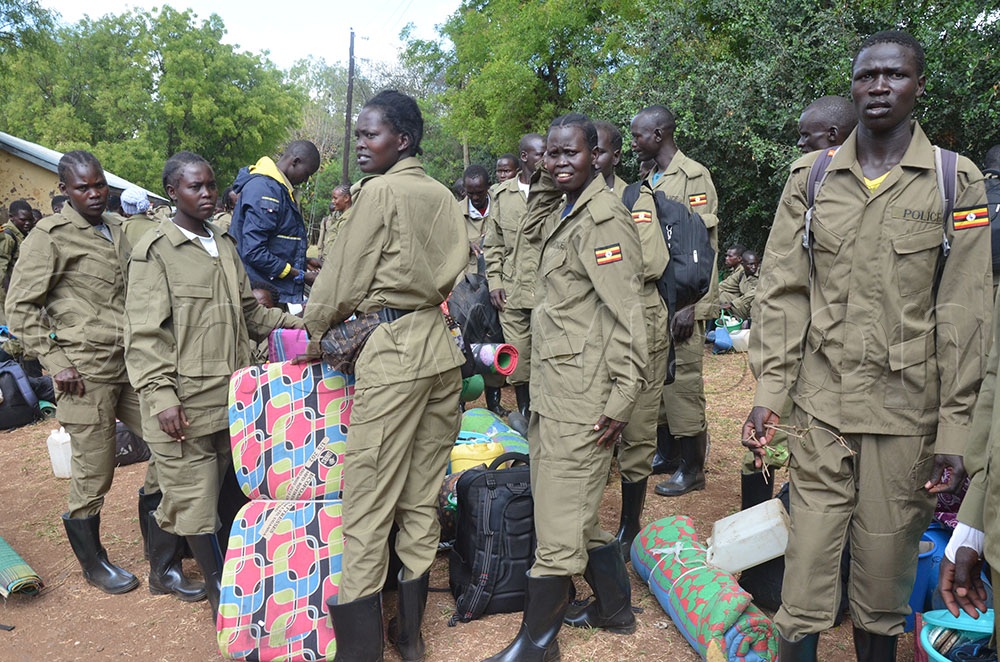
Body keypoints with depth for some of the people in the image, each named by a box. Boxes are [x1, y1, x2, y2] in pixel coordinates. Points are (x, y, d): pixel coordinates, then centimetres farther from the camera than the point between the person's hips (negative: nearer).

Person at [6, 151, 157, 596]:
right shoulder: (50, 236, -5)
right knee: (93, 475, 2)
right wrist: (56, 362, -13)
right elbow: (20, 308, -6)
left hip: (130, 365, 7)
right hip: (86, 373, -6)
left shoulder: (116, 230, 15)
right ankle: (93, 563, 23)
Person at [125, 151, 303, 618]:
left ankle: (163, 567, 35)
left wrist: (297, 324, 10)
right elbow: (145, 333, -10)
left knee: (198, 491, 14)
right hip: (184, 403, -6)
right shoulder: (155, 251, -6)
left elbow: (249, 312, 21)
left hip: (229, 395, 6)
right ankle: (221, 588, 17)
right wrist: (161, 397, -17)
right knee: (194, 497, 1)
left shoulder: (224, 245, 14)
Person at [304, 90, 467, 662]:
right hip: (442, 345, 8)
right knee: (423, 494, 12)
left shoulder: (381, 191, -7)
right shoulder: (444, 196, 12)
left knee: (369, 500, -1)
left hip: (393, 350, -7)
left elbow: (346, 279, -6)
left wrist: (317, 328, 10)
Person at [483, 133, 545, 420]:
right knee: (518, 358, 7)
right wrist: (494, 281, 6)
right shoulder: (504, 194, 11)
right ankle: (525, 417, 22)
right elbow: (493, 242, 15)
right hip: (513, 291, 2)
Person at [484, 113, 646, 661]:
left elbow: (626, 315, -18)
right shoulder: (566, 213, 15)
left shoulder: (603, 218, -14)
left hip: (580, 400, -10)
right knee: (576, 512, 19)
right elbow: (534, 230, 37)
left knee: (559, 523, 1)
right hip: (553, 390, 10)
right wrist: (545, 187, 18)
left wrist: (622, 400, -18)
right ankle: (614, 609, 37)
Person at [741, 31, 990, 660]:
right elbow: (783, 290, 3)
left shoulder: (958, 182, 0)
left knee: (886, 558, 10)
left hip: (906, 408, -1)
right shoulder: (811, 177, 5)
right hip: (821, 402, 1)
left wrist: (955, 428, -4)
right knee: (809, 550, 5)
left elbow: (966, 312, -2)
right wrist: (769, 391, -2)